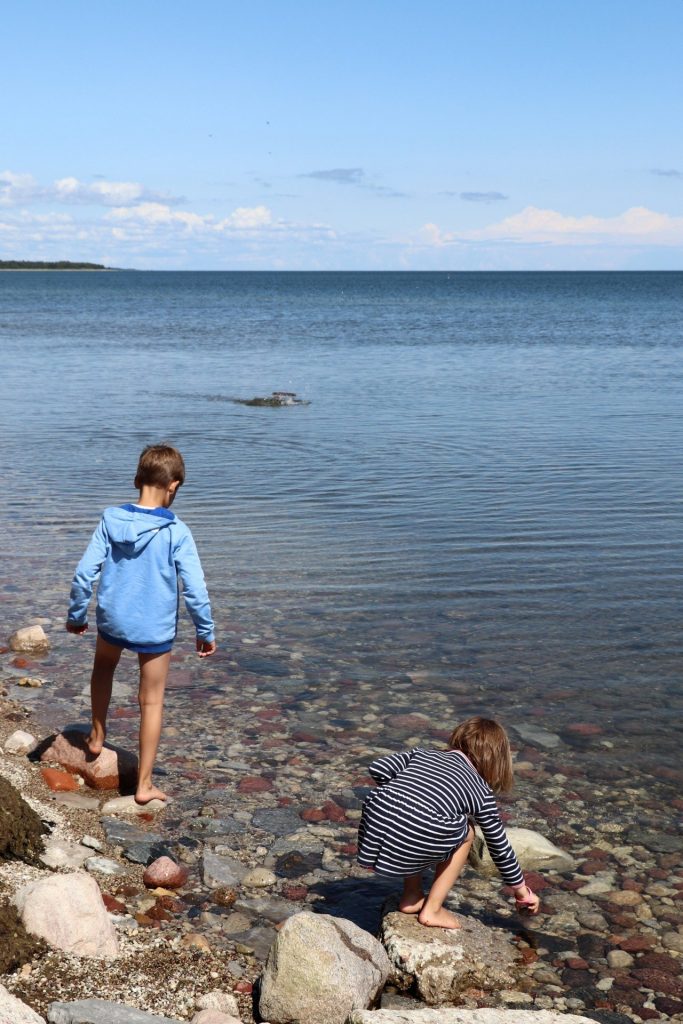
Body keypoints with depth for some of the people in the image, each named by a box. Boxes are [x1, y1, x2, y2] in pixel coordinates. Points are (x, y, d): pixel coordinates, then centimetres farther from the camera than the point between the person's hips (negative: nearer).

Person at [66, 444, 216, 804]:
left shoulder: (111, 520, -9)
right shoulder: (176, 532, -17)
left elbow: (84, 574, -7)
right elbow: (195, 589, -15)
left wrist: (76, 615, 9)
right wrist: (206, 632, -1)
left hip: (112, 620, 3)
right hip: (155, 629, -2)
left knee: (103, 666, 35)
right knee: (152, 702, 11)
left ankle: (97, 736, 42)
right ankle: (144, 785, 16)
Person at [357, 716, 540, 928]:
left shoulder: (422, 754, 25)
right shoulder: (481, 792, 20)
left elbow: (378, 768, 12)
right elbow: (500, 847, 28)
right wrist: (522, 890, 43)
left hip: (372, 837, 4)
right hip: (412, 851, -4)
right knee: (465, 834, 26)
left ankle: (411, 898, 32)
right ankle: (432, 910, 22)